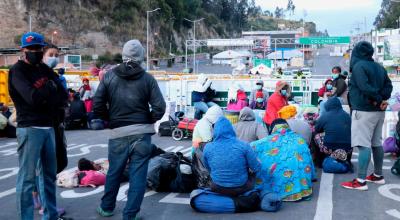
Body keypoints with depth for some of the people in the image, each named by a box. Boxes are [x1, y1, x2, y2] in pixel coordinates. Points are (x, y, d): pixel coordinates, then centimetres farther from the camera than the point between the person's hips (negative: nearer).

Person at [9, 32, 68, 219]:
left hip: (48, 127, 7)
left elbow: (63, 95, 7)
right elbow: (33, 97, -21)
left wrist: (48, 102, -11)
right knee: (27, 177, -4)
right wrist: (50, 87, -5)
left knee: (49, 174, 14)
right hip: (29, 128, -7)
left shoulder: (44, 69, 14)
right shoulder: (17, 70, -6)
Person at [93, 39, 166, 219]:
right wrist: (148, 121, 8)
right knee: (138, 175, 6)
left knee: (114, 172, 18)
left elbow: (97, 105, -3)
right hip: (142, 133, -2)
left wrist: (110, 119, 13)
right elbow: (159, 108, -10)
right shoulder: (147, 79, -4)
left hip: (118, 134, 2)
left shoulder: (109, 76, 0)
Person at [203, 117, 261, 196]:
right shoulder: (243, 146, -17)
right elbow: (256, 168, -10)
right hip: (241, 189, -2)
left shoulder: (208, 148, -9)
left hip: (217, 189, 2)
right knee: (252, 172, 29)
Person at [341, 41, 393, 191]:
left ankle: (361, 181, -12)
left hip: (363, 111, -9)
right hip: (378, 111, 9)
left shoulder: (358, 66, -12)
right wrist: (382, 99, -5)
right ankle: (378, 175, 25)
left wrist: (378, 99, -11)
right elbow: (388, 86, 9)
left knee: (364, 145, -10)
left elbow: (365, 87, -23)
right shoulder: (379, 67, 13)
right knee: (376, 143, 16)